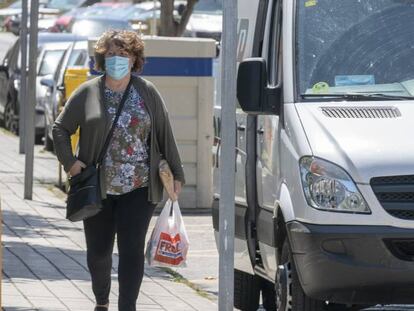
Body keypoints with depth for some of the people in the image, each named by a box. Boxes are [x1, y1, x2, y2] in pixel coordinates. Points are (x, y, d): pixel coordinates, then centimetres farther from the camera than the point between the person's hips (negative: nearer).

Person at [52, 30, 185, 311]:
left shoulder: (147, 93, 3)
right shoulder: (88, 93, 2)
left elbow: (165, 134, 7)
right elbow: (60, 128, 8)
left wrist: (175, 174, 5)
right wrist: (70, 162, -6)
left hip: (138, 189, -1)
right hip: (98, 190, 1)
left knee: (132, 250, -10)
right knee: (98, 251, 10)